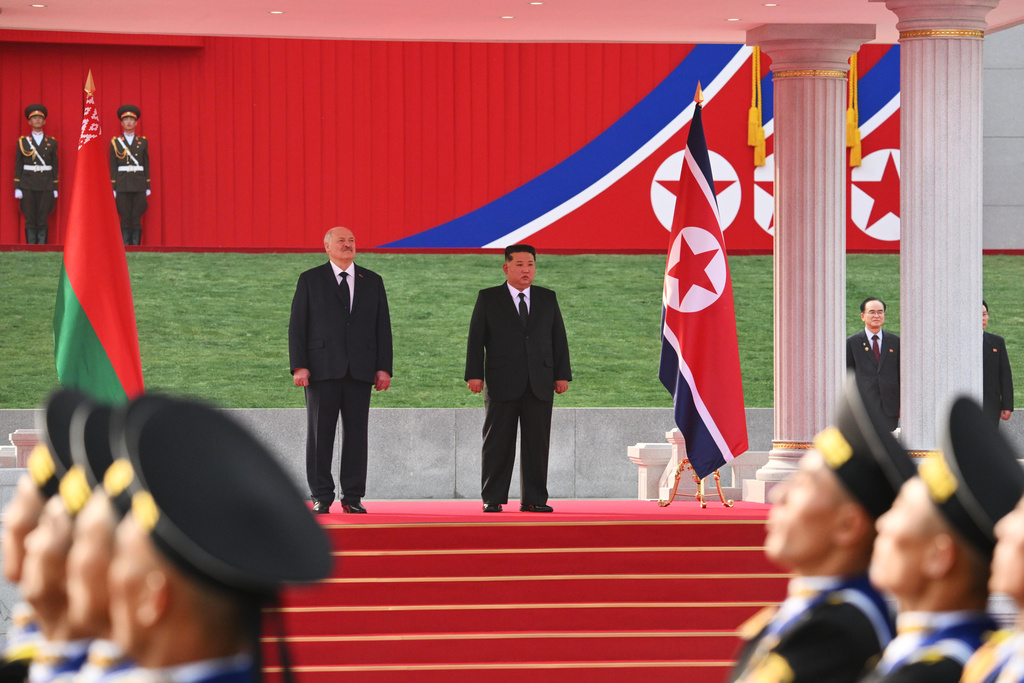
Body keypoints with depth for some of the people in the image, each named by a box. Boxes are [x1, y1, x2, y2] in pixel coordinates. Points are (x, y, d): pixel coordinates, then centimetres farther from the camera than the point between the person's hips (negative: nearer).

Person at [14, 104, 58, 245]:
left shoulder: (51, 142, 9)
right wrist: (17, 188, -1)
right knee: (30, 220, -2)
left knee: (43, 221, -2)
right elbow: (18, 166, 6)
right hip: (28, 184, 0)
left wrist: (55, 188, 5)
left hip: (46, 185, 0)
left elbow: (55, 166, 10)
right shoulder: (23, 142, 7)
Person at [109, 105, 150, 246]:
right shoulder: (115, 142, 6)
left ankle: (136, 246, 1)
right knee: (125, 219, -2)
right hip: (122, 185, -1)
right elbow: (113, 166, 5)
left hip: (139, 185, 1)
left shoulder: (143, 142, 10)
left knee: (137, 219, -2)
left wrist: (147, 187, 5)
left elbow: (146, 165, 10)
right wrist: (113, 188, -1)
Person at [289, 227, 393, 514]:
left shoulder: (372, 282, 13)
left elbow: (383, 326, 11)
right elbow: (297, 325, 2)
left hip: (360, 370, 2)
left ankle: (352, 497, 6)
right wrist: (299, 366, -8)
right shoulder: (310, 280, 6)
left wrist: (384, 367, 2)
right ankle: (321, 497, 3)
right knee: (320, 434, -1)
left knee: (357, 433, 1)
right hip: (322, 370, -2)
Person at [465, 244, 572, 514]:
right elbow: (476, 339, 3)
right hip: (502, 383, -2)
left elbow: (559, 338, 13)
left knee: (537, 443, 1)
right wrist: (474, 374, -6)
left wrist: (562, 374, 6)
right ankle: (493, 499, 2)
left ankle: (534, 499, 5)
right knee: (498, 442, -1)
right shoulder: (488, 298, 7)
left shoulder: (547, 299, 14)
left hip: (540, 384, 2)